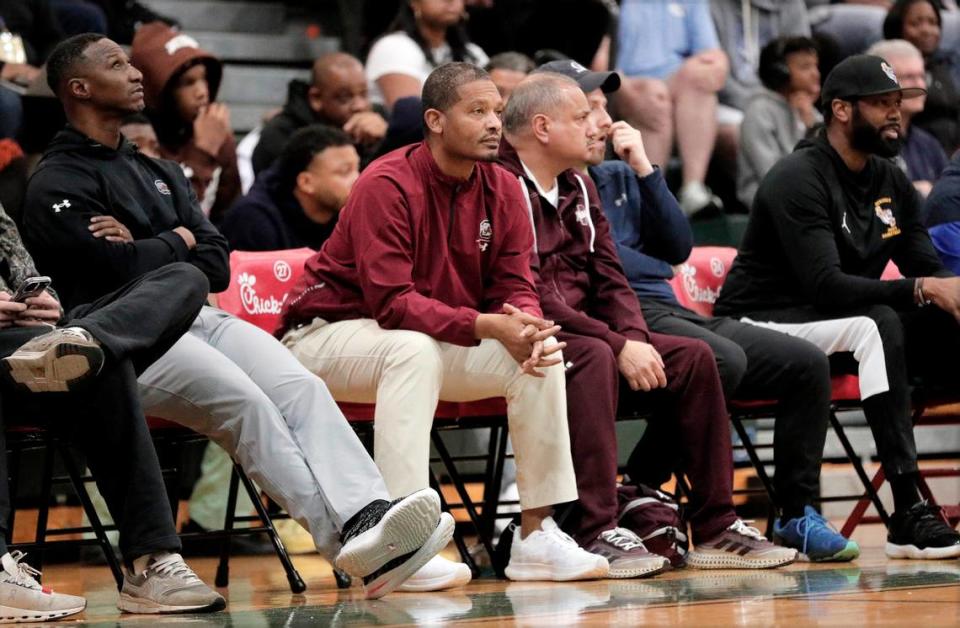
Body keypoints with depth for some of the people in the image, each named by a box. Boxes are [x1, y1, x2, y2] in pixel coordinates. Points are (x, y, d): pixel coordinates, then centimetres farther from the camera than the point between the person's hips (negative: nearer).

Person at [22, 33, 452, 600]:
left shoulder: (160, 173, 27)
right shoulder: (57, 185, 2)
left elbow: (217, 268, 16)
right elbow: (118, 272, -13)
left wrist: (144, 253, -1)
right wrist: (176, 242, 6)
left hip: (196, 318, 7)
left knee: (300, 388, -22)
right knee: (243, 401, -32)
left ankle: (369, 517, -41)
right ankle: (344, 539, -42)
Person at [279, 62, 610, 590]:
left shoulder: (501, 191, 0)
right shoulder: (387, 185, -22)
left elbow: (515, 285, -2)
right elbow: (391, 303, -29)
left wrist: (526, 326, -27)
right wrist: (486, 326, -37)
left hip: (438, 342, 7)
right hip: (330, 334, -7)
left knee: (540, 354, -13)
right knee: (416, 350, -38)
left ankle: (537, 534, -9)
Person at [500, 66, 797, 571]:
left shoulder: (577, 187, 17)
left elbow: (608, 278, 15)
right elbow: (531, 298, -22)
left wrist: (635, 339, -6)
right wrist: (619, 346, -22)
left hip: (583, 332, 9)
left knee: (693, 357, -2)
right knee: (593, 358, -37)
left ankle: (716, 526, -1)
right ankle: (595, 530, -38)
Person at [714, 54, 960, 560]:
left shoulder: (891, 181, 9)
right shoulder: (798, 178, -16)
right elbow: (826, 286, -27)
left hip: (846, 326, 7)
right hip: (765, 327, -7)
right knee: (879, 323, -34)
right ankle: (907, 515, -39)